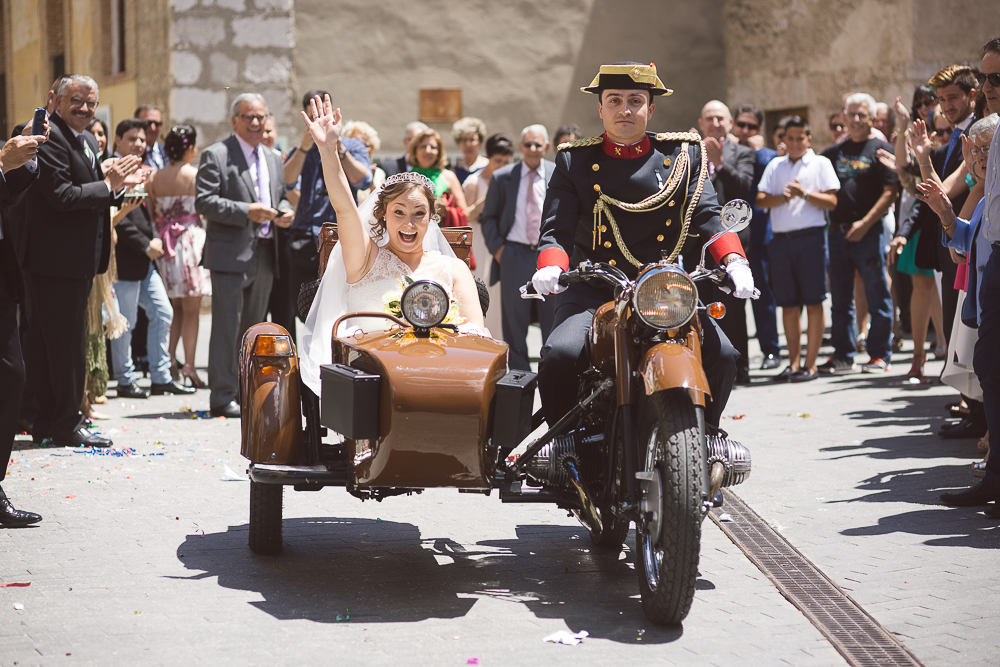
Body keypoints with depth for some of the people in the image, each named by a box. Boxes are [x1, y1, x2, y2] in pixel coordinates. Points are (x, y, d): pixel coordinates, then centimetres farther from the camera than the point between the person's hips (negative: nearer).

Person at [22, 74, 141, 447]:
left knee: (50, 344, 15)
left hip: (77, 262, 10)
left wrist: (119, 184, 5)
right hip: (56, 260, -10)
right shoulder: (49, 137, -14)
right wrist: (109, 186, -17)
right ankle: (66, 425, 3)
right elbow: (62, 196, -22)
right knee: (65, 344, -4)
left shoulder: (87, 141, 17)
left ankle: (48, 423, 22)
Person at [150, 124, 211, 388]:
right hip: (192, 241, -4)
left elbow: (153, 215, 8)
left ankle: (169, 359, 9)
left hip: (165, 244, 4)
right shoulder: (196, 176, -10)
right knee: (191, 309, 0)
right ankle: (189, 366, -4)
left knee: (175, 307, 16)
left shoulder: (155, 177, 3)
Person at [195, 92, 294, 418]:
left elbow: (281, 196, 25)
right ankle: (222, 397, -2)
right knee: (227, 327, -6)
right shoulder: (216, 155, -4)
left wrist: (285, 211, 1)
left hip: (264, 256, 7)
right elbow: (204, 201, -13)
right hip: (231, 255, -7)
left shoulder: (273, 160, 18)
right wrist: (246, 211, -21)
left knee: (253, 327, 13)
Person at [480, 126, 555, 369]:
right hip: (515, 255, 0)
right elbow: (488, 217, 12)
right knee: (514, 320, 2)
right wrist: (496, 247, -1)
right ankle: (519, 374, 11)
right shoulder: (502, 177, 7)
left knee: (553, 319, 3)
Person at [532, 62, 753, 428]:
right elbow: (556, 228, -1)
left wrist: (734, 260, -22)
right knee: (560, 356, -28)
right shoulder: (574, 161, 7)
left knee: (722, 356, -17)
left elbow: (707, 215, -1)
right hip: (592, 291, -1)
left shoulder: (683, 154, 10)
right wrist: (551, 268, -25)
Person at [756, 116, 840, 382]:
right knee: (788, 304, 6)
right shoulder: (775, 165, 16)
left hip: (811, 237, -4)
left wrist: (804, 193, -13)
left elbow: (831, 201, -2)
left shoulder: (820, 163, 7)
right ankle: (794, 362, 12)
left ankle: (810, 365, -1)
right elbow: (760, 200, 6)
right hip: (781, 239, 4)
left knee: (813, 302, -3)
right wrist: (782, 197, -11)